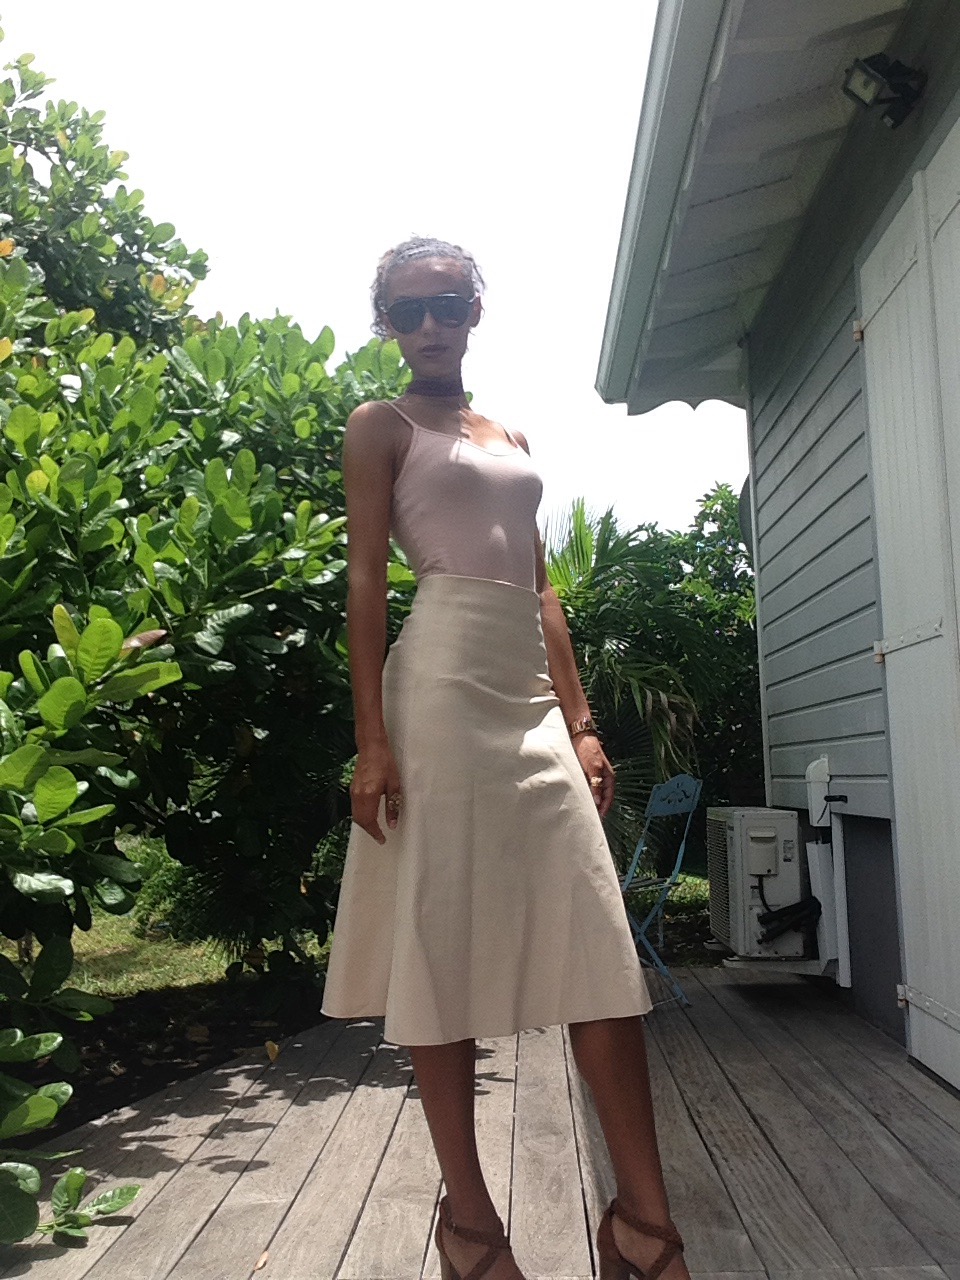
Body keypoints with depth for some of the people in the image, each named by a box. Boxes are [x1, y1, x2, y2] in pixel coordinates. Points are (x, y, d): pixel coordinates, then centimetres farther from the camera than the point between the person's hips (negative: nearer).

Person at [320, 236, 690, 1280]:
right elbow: (365, 580, -4)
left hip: (534, 695, 6)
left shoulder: (512, 438, 23)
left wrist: (580, 720, 10)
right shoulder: (381, 427, 7)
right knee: (443, 942, 0)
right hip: (443, 684, -6)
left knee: (600, 945, 1)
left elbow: (541, 590, 18)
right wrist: (372, 740, -13)